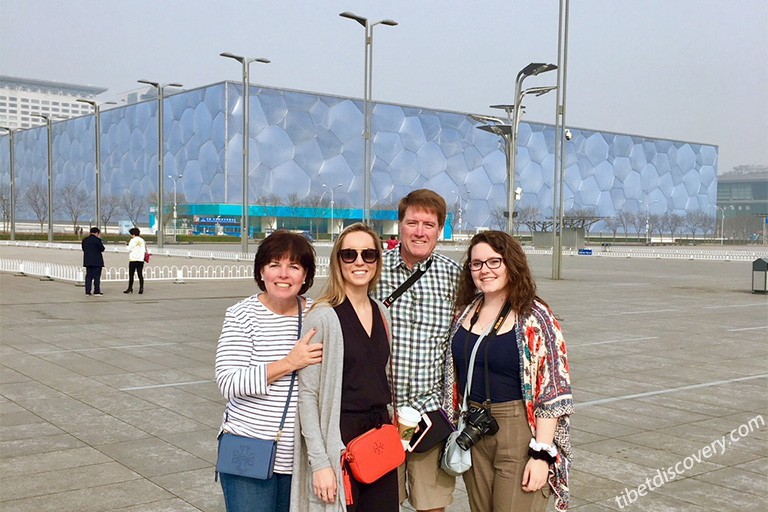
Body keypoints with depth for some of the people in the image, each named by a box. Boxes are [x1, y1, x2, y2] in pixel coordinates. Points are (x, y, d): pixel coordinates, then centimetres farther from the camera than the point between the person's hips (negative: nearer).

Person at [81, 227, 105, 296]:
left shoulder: (84, 240, 9)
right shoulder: (96, 240, -12)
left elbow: (83, 249, 15)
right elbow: (102, 249, -6)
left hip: (87, 261, 6)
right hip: (97, 261, -6)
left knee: (88, 276, 8)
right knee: (96, 276, -1)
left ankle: (87, 291, 6)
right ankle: (96, 291, -2)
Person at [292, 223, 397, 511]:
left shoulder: (382, 313, 7)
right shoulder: (323, 317, -12)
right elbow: (307, 394, -13)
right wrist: (320, 463, -17)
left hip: (380, 438, 6)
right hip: (338, 441, -6)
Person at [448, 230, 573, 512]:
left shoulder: (535, 317, -12)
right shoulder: (466, 312, 5)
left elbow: (553, 391, -13)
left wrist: (542, 453, -16)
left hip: (519, 433, -5)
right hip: (473, 432, 6)